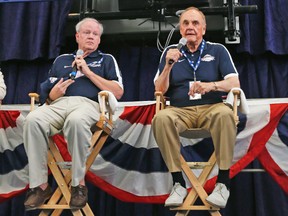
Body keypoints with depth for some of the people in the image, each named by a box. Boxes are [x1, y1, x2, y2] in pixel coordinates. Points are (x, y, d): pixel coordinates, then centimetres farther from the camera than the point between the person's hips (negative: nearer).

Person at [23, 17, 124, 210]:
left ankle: (79, 184, -26)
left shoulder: (106, 59, 22)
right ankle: (40, 185, -25)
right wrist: (54, 93, 0)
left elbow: (118, 92, 7)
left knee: (76, 120, -41)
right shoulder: (61, 60, 29)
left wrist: (88, 72, 3)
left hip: (88, 104, -2)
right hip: (59, 103, 3)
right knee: (33, 120, -33)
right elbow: (47, 95, 25)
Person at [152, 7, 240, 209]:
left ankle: (224, 182, -26)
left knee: (225, 114, -36)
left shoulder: (218, 50, 12)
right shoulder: (170, 52, 14)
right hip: (180, 111, 1)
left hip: (211, 108, 0)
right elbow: (159, 90, 7)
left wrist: (211, 85, -20)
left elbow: (234, 83, -1)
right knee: (161, 118, -33)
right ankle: (178, 182, -26)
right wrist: (169, 65, -9)